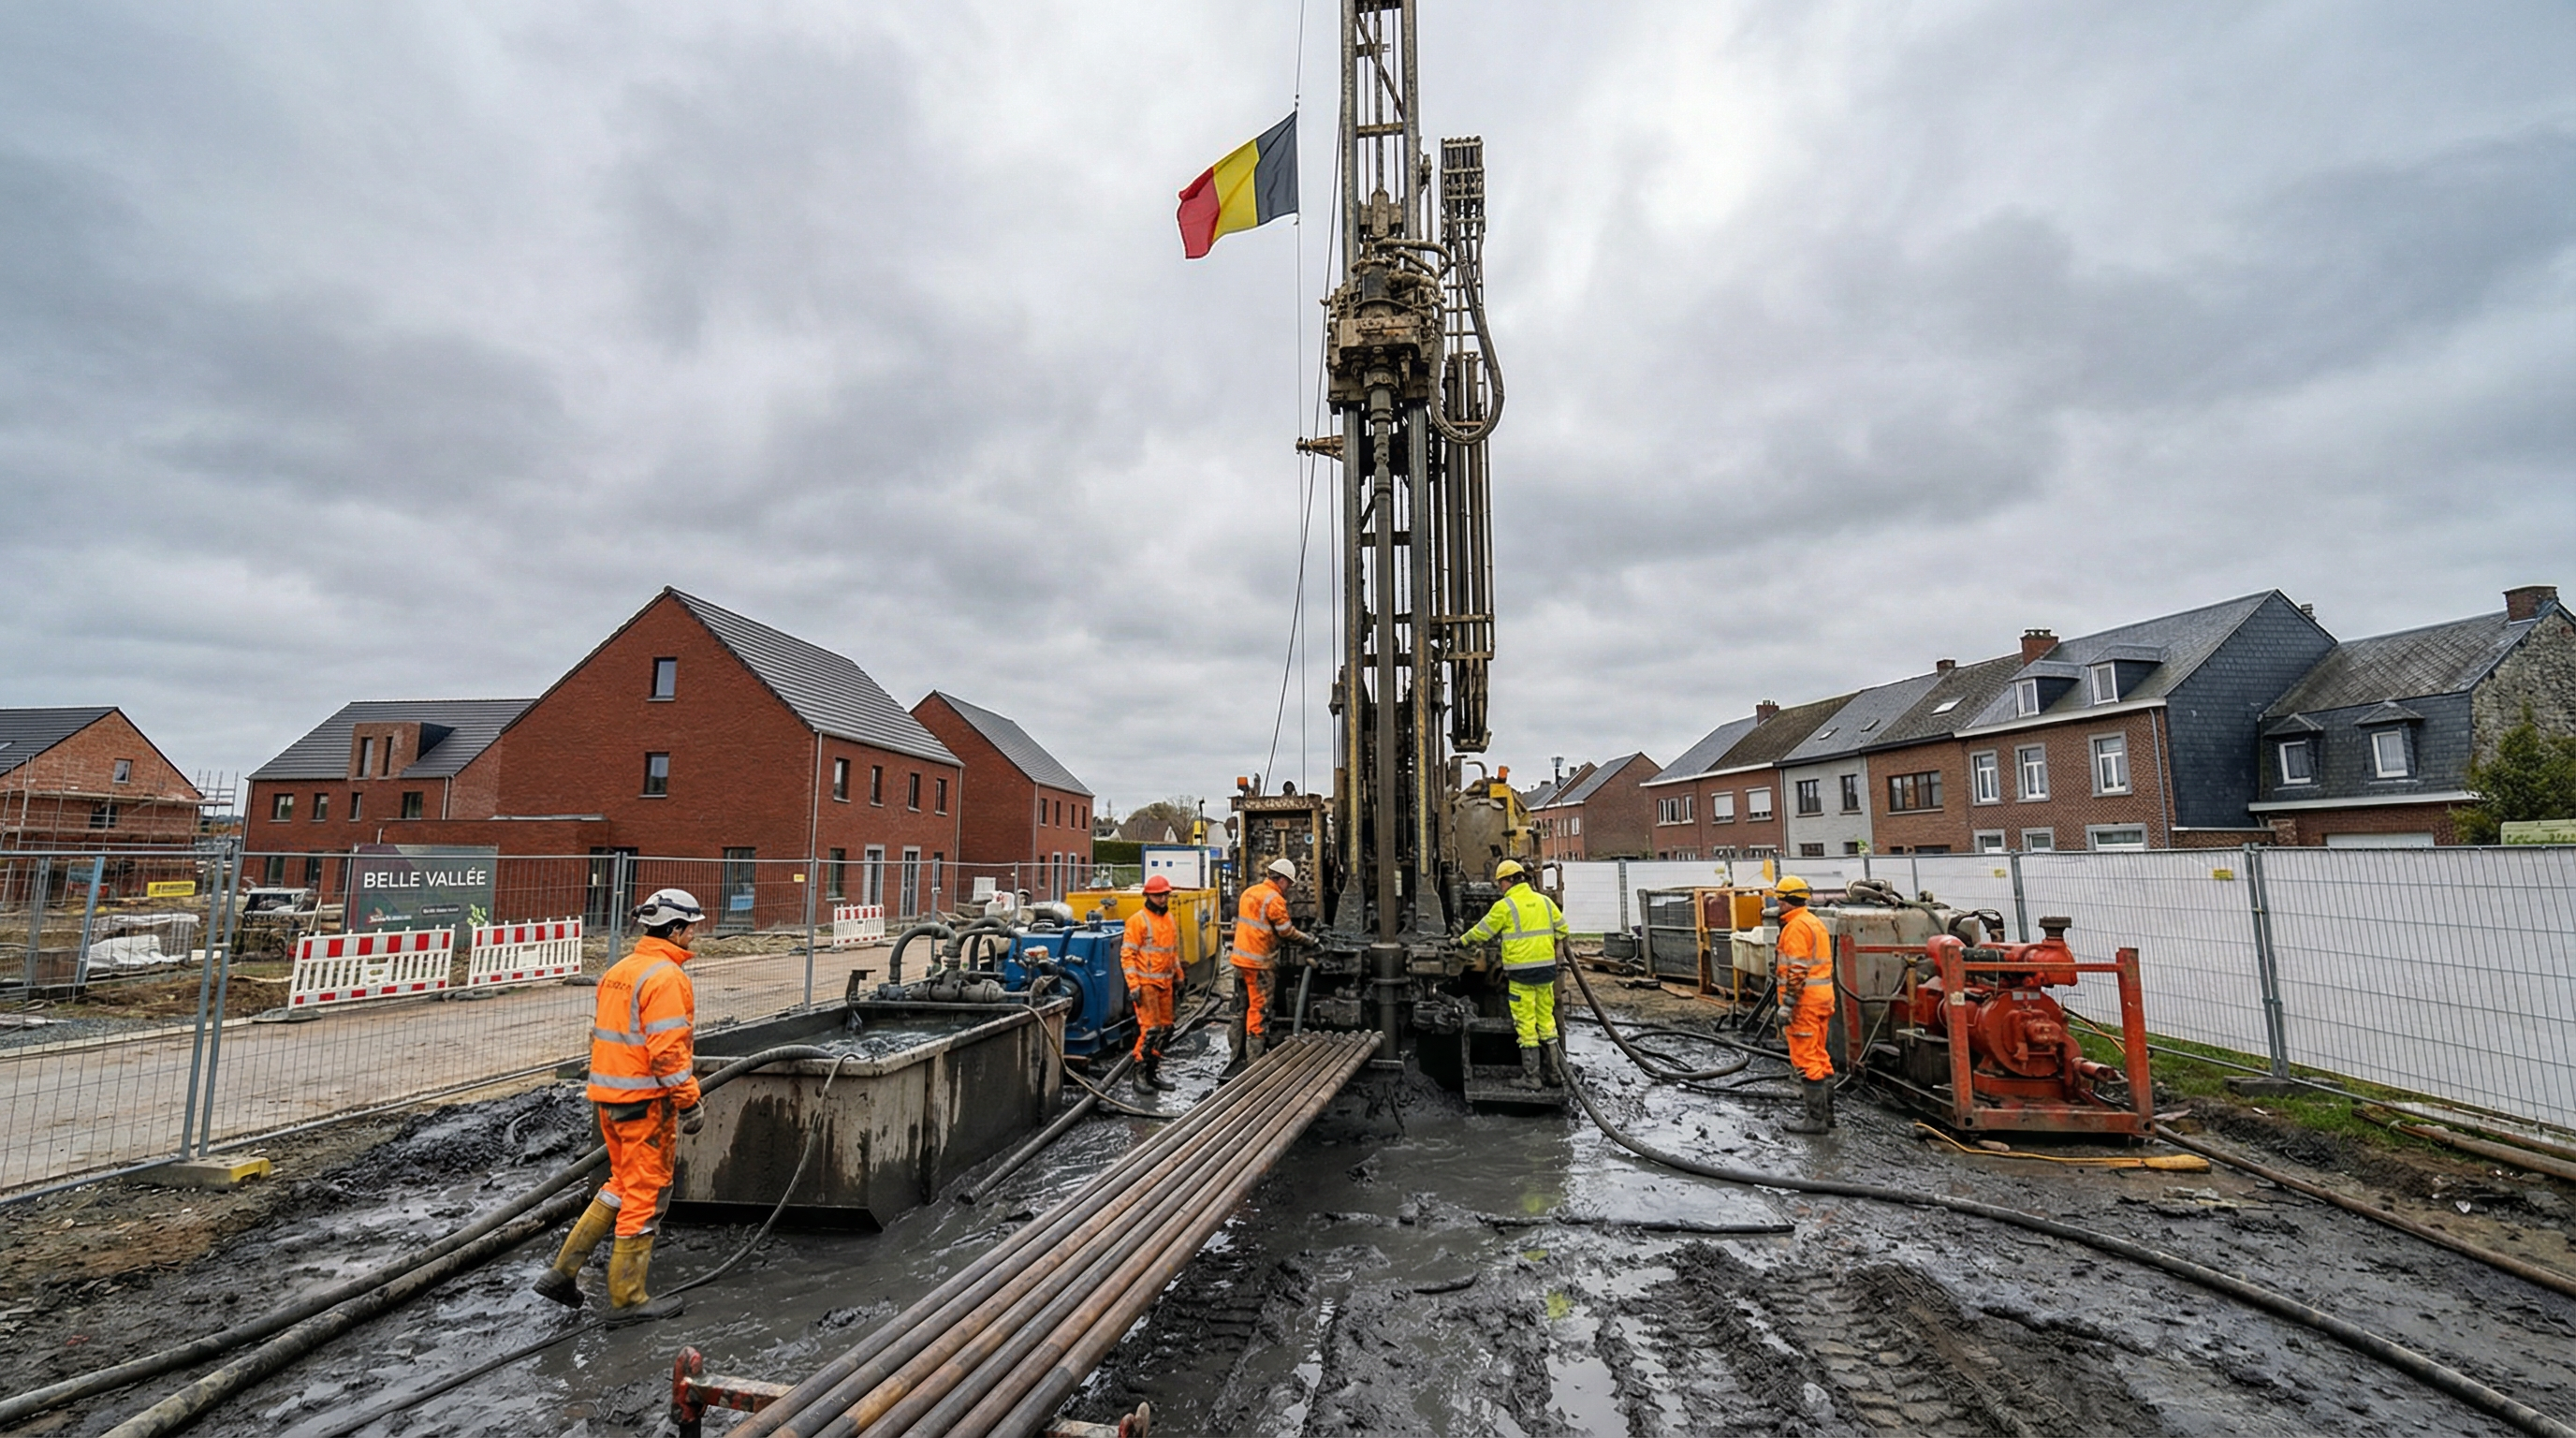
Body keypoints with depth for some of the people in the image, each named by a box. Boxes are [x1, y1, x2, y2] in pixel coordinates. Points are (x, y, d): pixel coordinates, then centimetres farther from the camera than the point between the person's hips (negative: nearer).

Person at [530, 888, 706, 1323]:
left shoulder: (619, 970, 11)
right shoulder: (666, 977, -19)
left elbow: (603, 1034, 18)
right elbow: (667, 1051, -23)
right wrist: (689, 1104, -16)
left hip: (610, 1094, 9)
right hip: (645, 1099, -9)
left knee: (623, 1184, 23)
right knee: (646, 1193, 3)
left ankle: (562, 1272, 23)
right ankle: (627, 1299, 13)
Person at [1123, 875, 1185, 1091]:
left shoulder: (1171, 920, 12)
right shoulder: (1138, 920, -9)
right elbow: (1127, 954, -12)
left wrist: (1178, 976, 21)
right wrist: (1133, 985, -17)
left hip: (1165, 983, 7)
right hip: (1146, 982, -7)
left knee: (1165, 1028, 10)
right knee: (1150, 1029, -9)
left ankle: (1154, 1071, 21)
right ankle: (1140, 1073, 3)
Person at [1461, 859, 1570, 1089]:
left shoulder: (1505, 906, -8)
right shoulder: (1544, 901, 8)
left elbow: (1482, 931, 0)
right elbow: (1562, 930, 15)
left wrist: (1461, 941, 15)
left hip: (1521, 971, -6)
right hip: (1546, 968, 6)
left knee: (1526, 1024, 2)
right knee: (1546, 1020, 14)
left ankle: (1531, 1077, 7)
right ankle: (1556, 1074, 18)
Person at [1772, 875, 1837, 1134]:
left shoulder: (1796, 927, -17)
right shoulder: (1816, 923, 15)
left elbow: (1797, 969, -22)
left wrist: (1787, 1003, -21)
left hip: (1805, 1000, -10)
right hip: (1823, 996, 10)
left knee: (1805, 1059, -5)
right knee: (1819, 1056, 17)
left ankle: (1814, 1118, -1)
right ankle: (1825, 1111, 25)